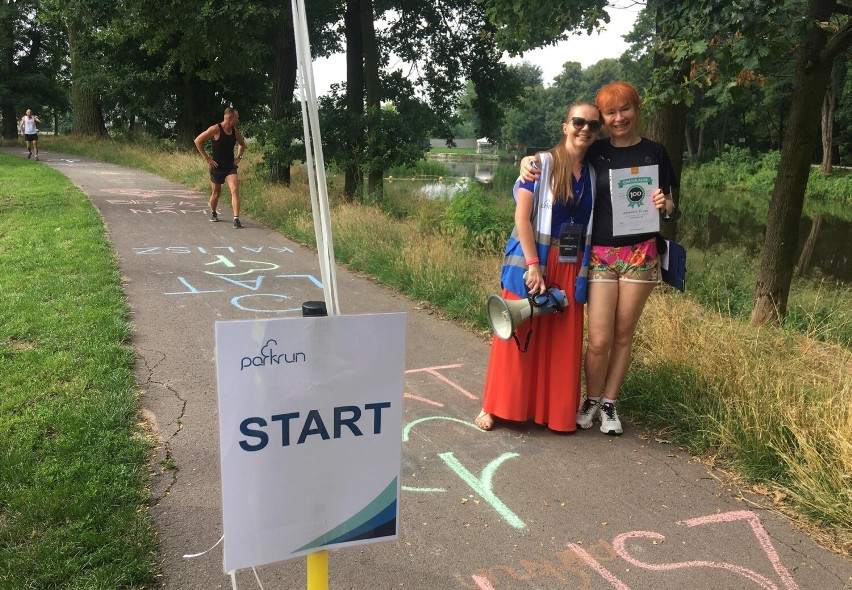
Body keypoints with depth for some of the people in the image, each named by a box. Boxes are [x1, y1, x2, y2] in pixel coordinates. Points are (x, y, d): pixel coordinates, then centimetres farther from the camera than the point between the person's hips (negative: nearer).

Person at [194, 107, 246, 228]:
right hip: (217, 167, -3)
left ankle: (236, 219, -20)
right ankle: (213, 213, 38)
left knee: (235, 189, -17)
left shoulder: (235, 131, 2)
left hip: (230, 167, 3)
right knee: (216, 192, 11)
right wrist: (207, 158, -12)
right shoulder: (215, 129, -15)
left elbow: (242, 144, 23)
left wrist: (239, 157, 8)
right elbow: (198, 141, -12)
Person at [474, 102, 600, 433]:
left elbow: (593, 223, 12)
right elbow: (522, 216, -11)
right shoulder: (541, 164, -6)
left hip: (570, 268, 5)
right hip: (533, 261, -4)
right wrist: (533, 265, -17)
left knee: (564, 341, 8)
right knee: (520, 335, 2)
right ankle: (495, 406, 16)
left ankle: (557, 412, 22)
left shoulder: (593, 173, 10)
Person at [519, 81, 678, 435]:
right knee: (599, 339, -4)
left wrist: (665, 204, -14)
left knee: (623, 335, 8)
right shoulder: (594, 153, 5)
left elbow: (673, 208, 10)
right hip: (600, 255, 0)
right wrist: (528, 160, -5)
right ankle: (591, 400, 19)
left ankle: (609, 403, 24)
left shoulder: (654, 152, 6)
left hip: (640, 255, 1)